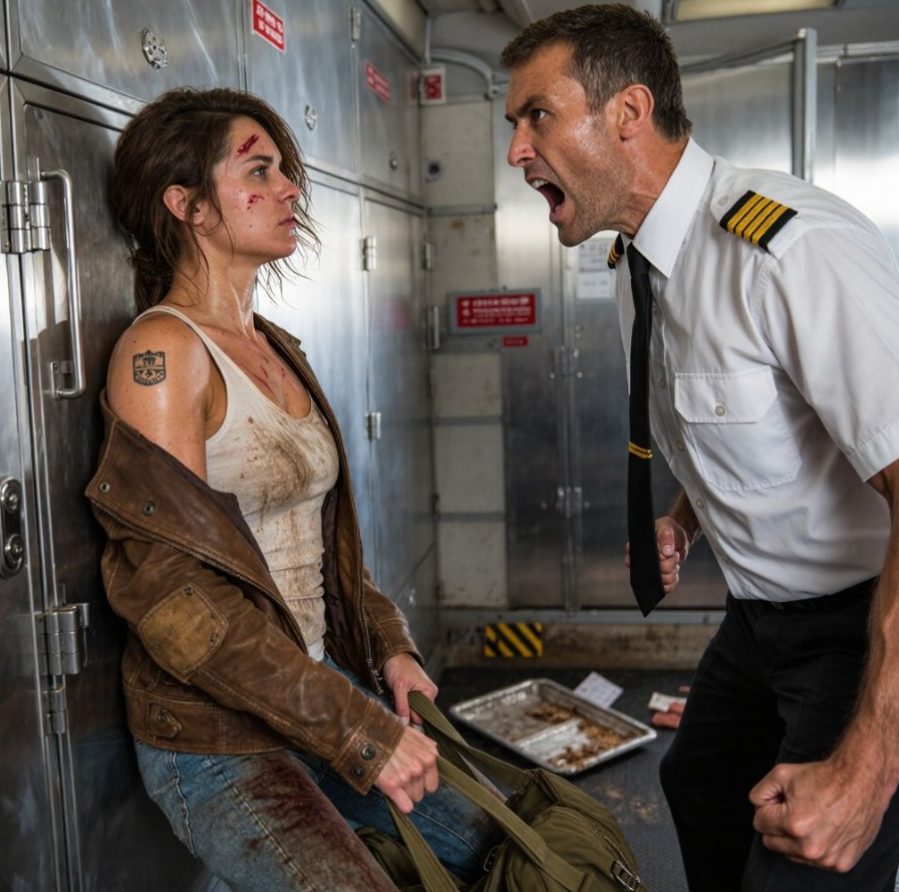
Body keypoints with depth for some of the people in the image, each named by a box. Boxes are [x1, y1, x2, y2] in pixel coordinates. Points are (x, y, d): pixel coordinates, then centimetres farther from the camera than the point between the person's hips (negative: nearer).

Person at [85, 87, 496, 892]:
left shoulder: (280, 350, 8)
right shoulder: (162, 353, -17)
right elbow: (173, 593, -22)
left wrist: (389, 643, 3)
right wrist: (357, 730, -21)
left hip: (322, 685, 8)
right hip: (216, 742, -7)